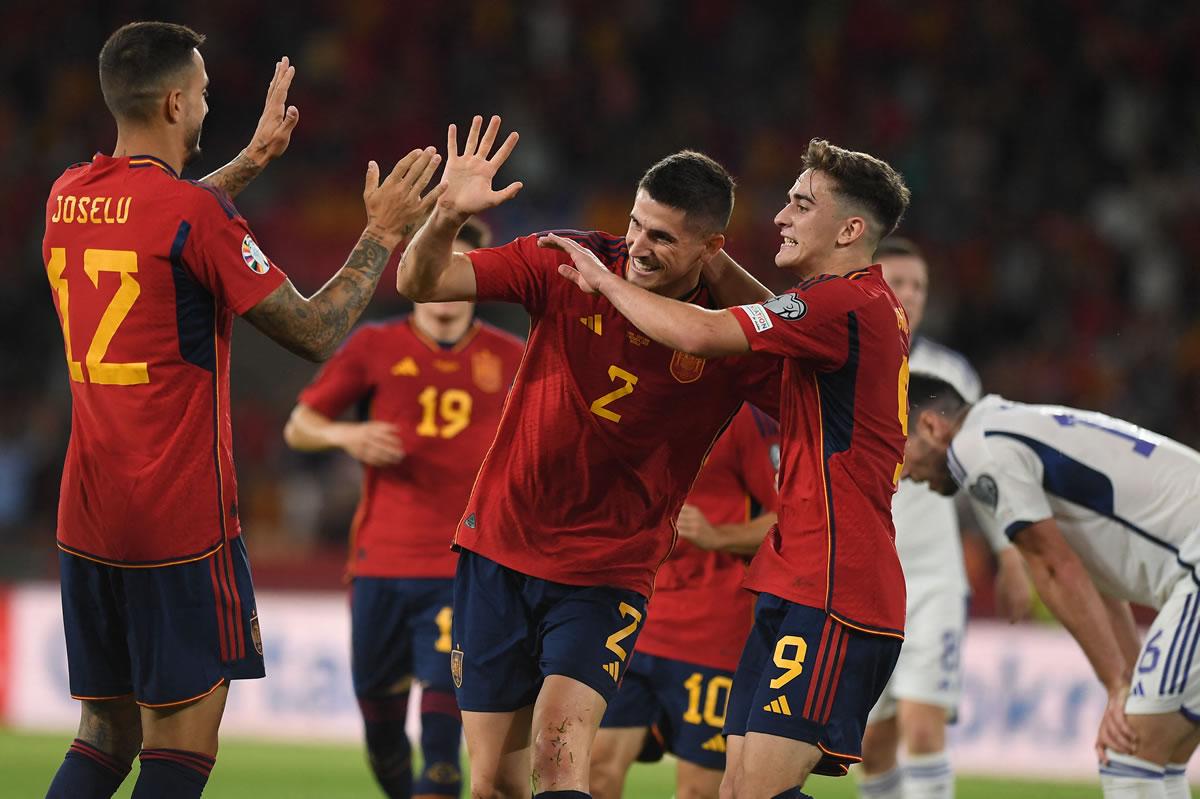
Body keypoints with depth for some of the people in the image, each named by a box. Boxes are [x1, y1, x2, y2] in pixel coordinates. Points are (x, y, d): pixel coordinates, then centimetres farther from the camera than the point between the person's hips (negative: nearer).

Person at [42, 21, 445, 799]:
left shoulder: (68, 196, 9)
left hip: (85, 520, 7)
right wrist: (382, 234, 3)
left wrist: (255, 157, 40)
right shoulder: (193, 212, -14)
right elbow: (316, 332, -9)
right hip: (182, 523, -7)